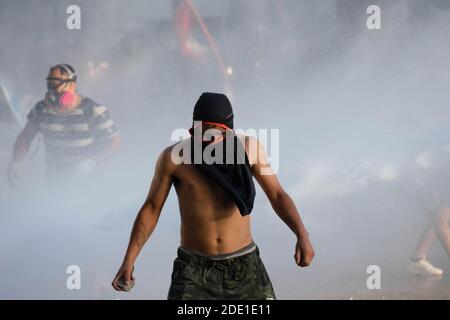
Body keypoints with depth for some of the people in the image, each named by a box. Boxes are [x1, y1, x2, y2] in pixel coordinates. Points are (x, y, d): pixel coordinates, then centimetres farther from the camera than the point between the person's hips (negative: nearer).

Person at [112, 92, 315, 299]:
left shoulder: (249, 147, -8)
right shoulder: (174, 156, -12)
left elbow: (277, 195, -6)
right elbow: (151, 208, -3)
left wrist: (302, 235, -24)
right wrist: (128, 261, -8)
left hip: (244, 264, 2)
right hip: (194, 267, -1)